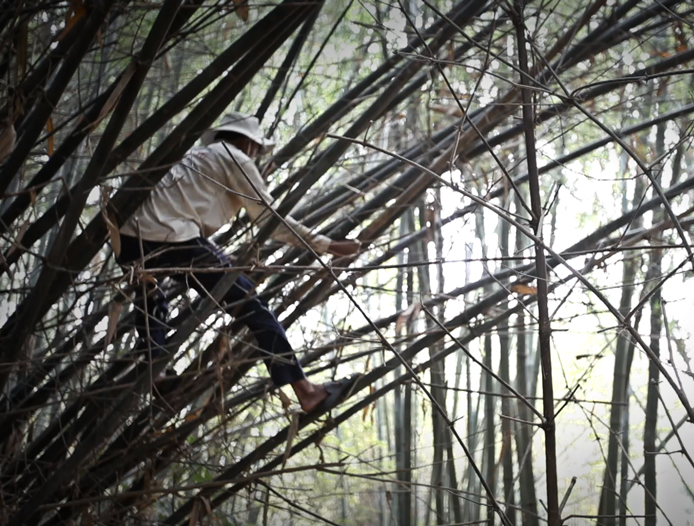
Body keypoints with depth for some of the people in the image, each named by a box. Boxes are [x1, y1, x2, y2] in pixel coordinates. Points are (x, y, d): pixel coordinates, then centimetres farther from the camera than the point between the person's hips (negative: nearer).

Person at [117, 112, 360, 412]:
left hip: (130, 238, 8)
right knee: (252, 307, -1)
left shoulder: (197, 156, 35)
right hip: (171, 240, -7)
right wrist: (326, 246, 12)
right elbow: (270, 219, 8)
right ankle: (305, 391, -3)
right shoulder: (235, 159, 13)